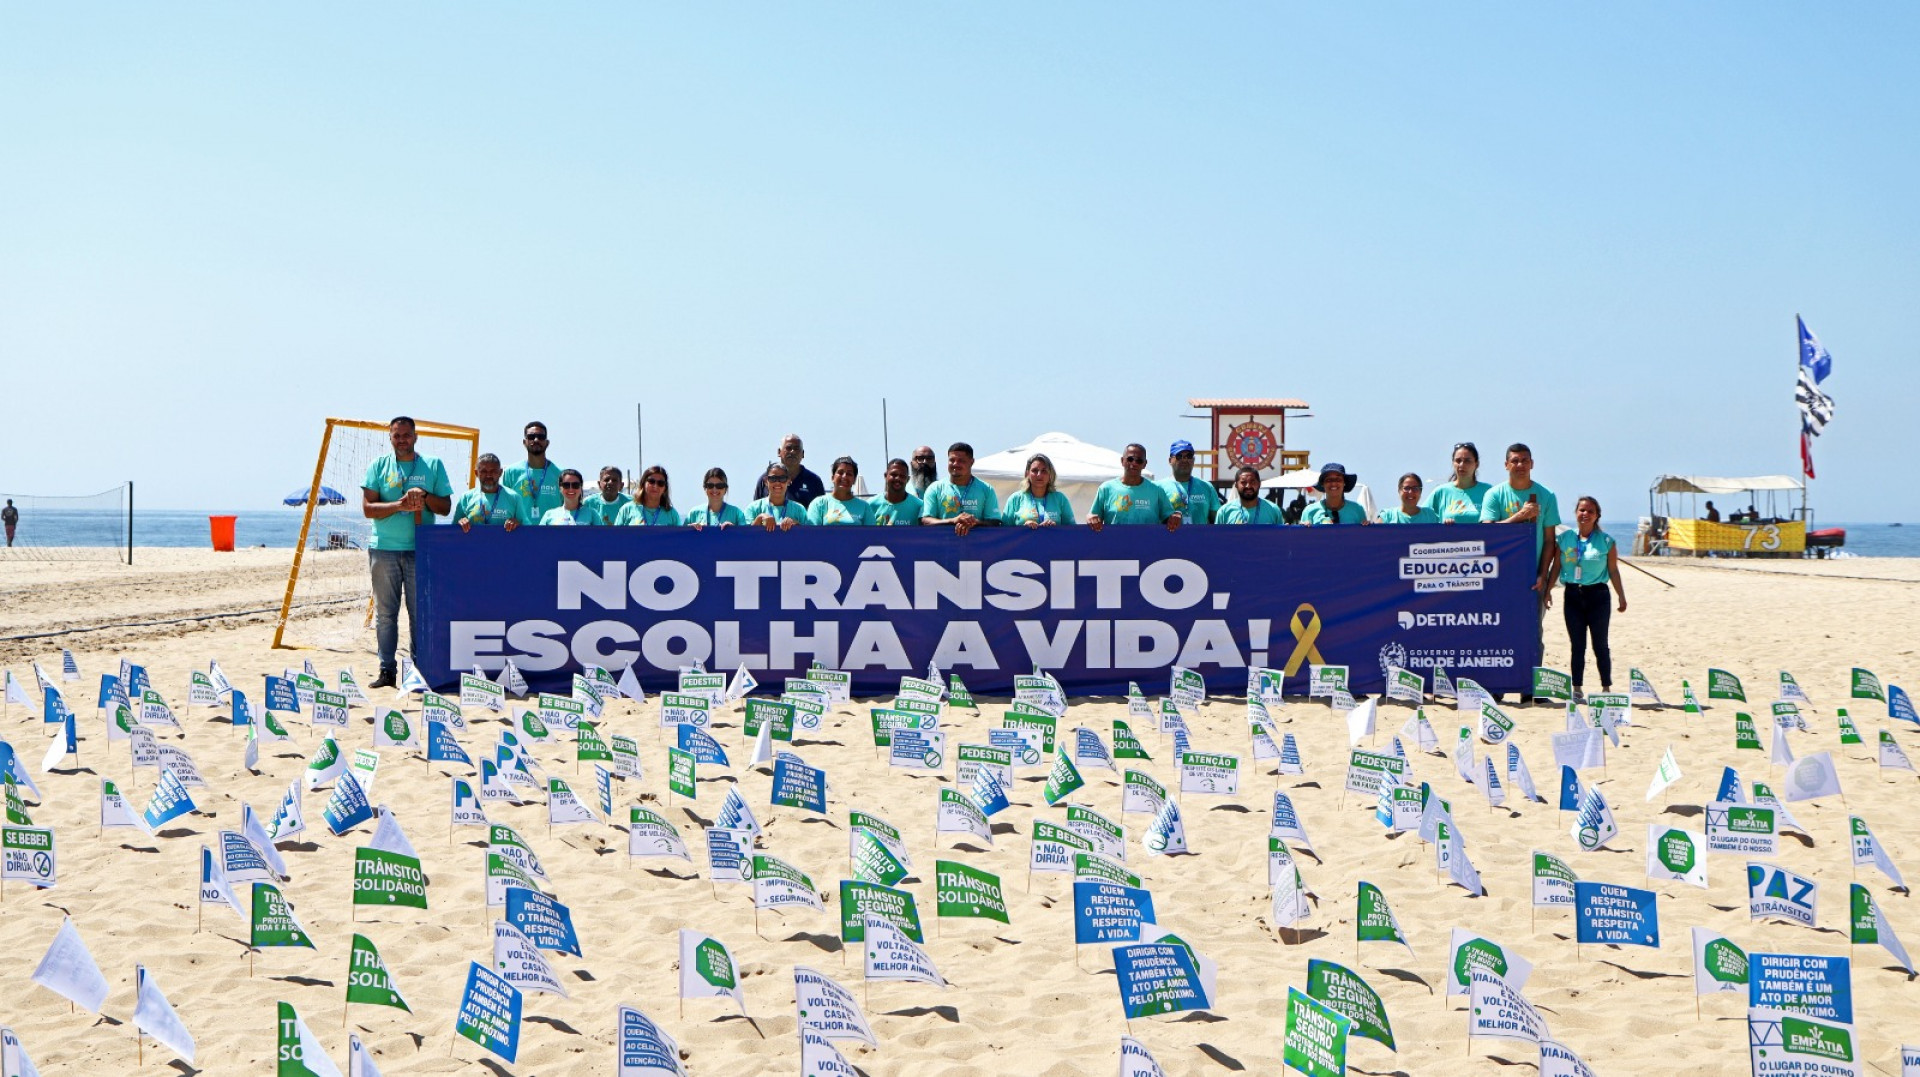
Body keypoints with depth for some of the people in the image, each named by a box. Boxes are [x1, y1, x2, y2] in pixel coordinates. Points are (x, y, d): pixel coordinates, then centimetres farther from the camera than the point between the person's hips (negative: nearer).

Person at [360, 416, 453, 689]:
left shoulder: (433, 466, 8)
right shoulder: (378, 467, 7)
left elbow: (445, 507, 5)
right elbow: (368, 508, -1)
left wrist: (424, 496, -13)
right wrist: (400, 505, -14)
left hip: (421, 550, 0)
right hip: (384, 549, 0)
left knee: (421, 612, -1)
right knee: (385, 613, 2)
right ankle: (387, 670, 6)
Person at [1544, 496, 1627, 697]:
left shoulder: (1606, 541, 0)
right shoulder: (1564, 538, 4)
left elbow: (1613, 571, 3)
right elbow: (1556, 566, 7)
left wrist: (1621, 597, 2)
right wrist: (1547, 589, 2)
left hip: (1597, 594, -2)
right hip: (1573, 595, 2)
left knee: (1600, 644, 1)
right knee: (1577, 645, 6)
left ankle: (1606, 688, 8)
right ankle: (1577, 689, 10)